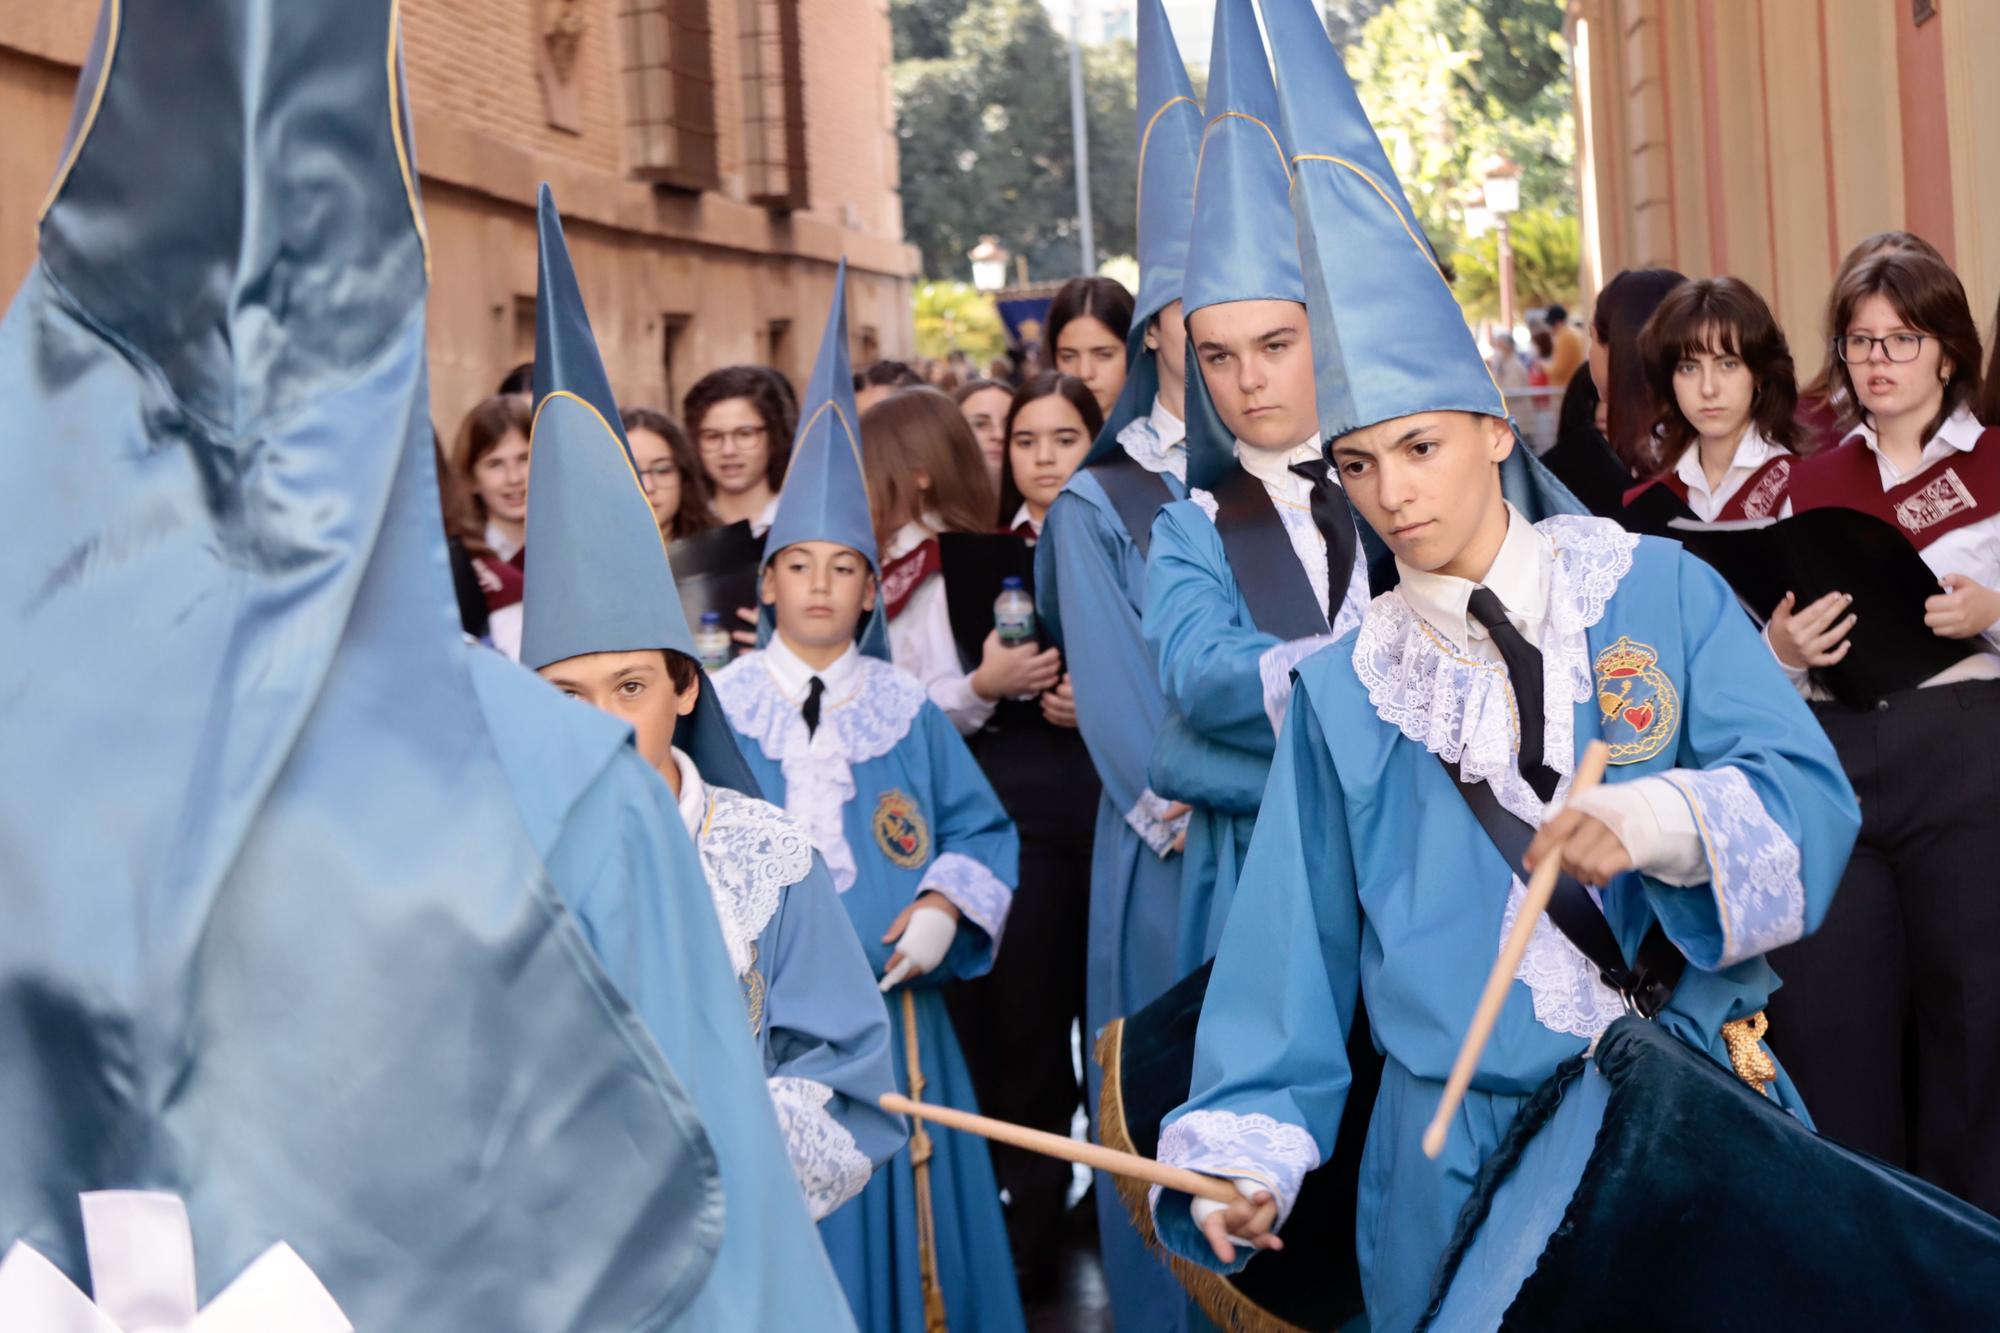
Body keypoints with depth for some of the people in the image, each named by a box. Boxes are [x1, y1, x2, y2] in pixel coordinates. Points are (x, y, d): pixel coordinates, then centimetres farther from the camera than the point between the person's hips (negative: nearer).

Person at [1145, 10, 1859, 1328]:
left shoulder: (1661, 591, 0)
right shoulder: (1344, 689, 6)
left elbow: (1806, 791, -10)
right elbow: (1297, 943, 4)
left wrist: (1665, 819, -29)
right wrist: (1246, 1145, -4)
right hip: (1458, 1151, 1)